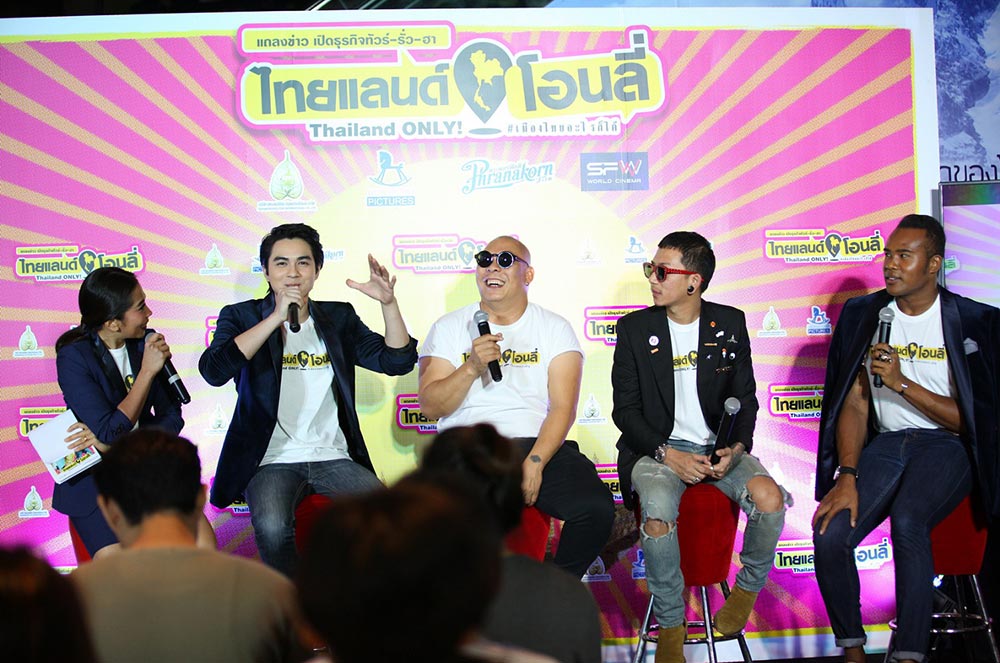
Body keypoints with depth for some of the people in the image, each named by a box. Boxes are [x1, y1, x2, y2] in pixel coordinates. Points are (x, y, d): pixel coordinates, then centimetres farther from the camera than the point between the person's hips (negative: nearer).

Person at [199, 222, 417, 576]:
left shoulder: (339, 318, 16)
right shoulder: (241, 317, 6)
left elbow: (397, 361, 8)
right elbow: (213, 371, -13)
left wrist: (388, 303, -8)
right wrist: (277, 317, -17)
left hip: (334, 458, 3)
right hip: (272, 461, -3)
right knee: (273, 526, -35)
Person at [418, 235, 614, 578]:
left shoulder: (554, 328, 11)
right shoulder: (449, 328, 13)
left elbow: (563, 407, 0)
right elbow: (430, 407, 3)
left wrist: (534, 463, -16)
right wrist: (472, 367, -13)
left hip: (539, 445, 1)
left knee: (596, 507, -27)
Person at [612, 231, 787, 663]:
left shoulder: (730, 324, 6)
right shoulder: (635, 328, 2)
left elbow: (745, 398, 9)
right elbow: (625, 409, 0)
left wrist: (736, 446, -11)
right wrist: (667, 454, -15)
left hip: (718, 447, 2)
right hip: (657, 448, -2)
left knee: (769, 498, -28)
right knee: (659, 513, -35)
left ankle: (748, 586, 2)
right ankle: (670, 626, -16)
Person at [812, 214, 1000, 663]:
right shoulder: (863, 315, 7)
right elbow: (855, 406, 4)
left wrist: (902, 383, -16)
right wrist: (847, 476, -11)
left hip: (947, 446, -3)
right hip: (885, 443, 4)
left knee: (907, 520, -35)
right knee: (829, 534, -23)